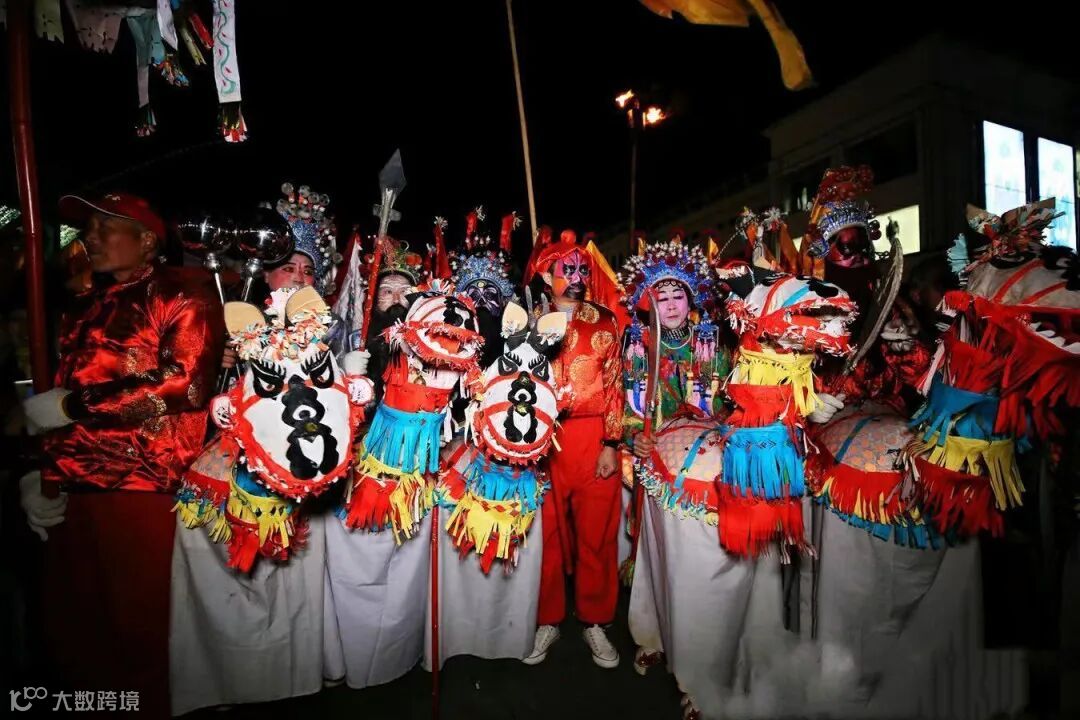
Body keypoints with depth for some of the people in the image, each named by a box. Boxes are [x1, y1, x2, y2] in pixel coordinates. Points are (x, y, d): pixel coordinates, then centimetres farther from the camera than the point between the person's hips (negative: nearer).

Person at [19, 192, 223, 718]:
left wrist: (72, 405, -9)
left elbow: (185, 385, -16)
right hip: (70, 493, 7)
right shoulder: (83, 311, 20)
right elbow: (50, 399, 25)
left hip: (144, 493, -7)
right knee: (73, 630, 14)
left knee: (145, 631, 1)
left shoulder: (181, 295, -1)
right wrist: (33, 472, 10)